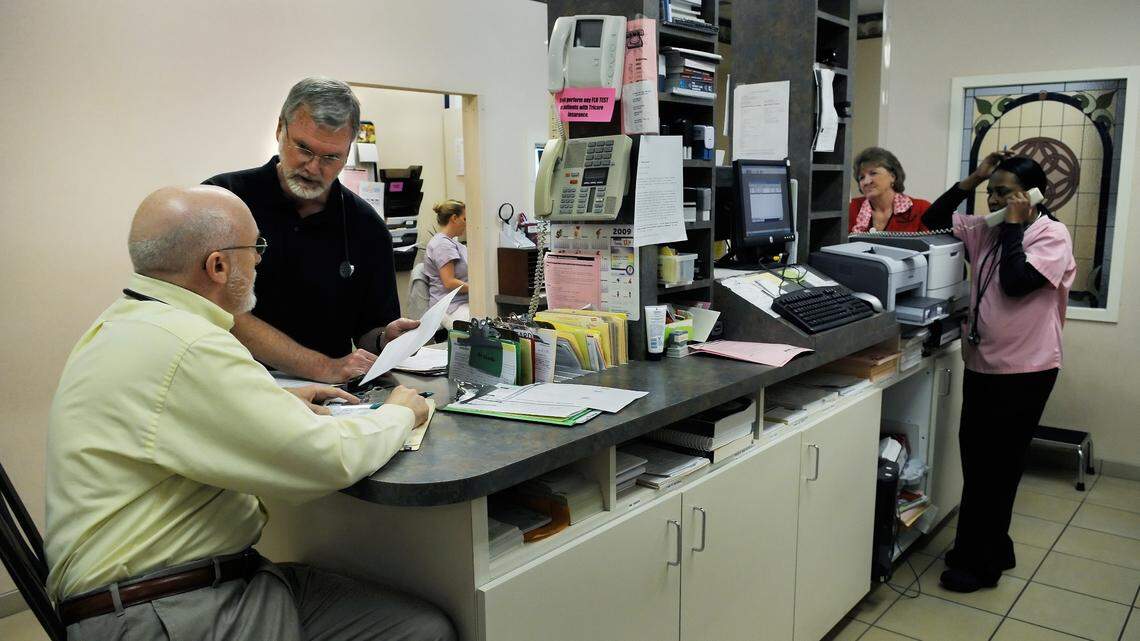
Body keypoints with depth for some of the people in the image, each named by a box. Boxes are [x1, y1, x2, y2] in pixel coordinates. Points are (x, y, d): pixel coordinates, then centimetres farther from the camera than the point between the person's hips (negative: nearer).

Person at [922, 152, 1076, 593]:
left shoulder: (1052, 235, -10)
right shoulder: (986, 230, 8)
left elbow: (1016, 283, -23)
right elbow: (933, 220, 11)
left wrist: (1014, 224, -14)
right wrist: (971, 180, 1)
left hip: (1025, 372, -7)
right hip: (981, 366, 7)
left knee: (995, 466, 1)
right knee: (977, 459, 14)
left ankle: (981, 563, 15)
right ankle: (992, 550, 31)